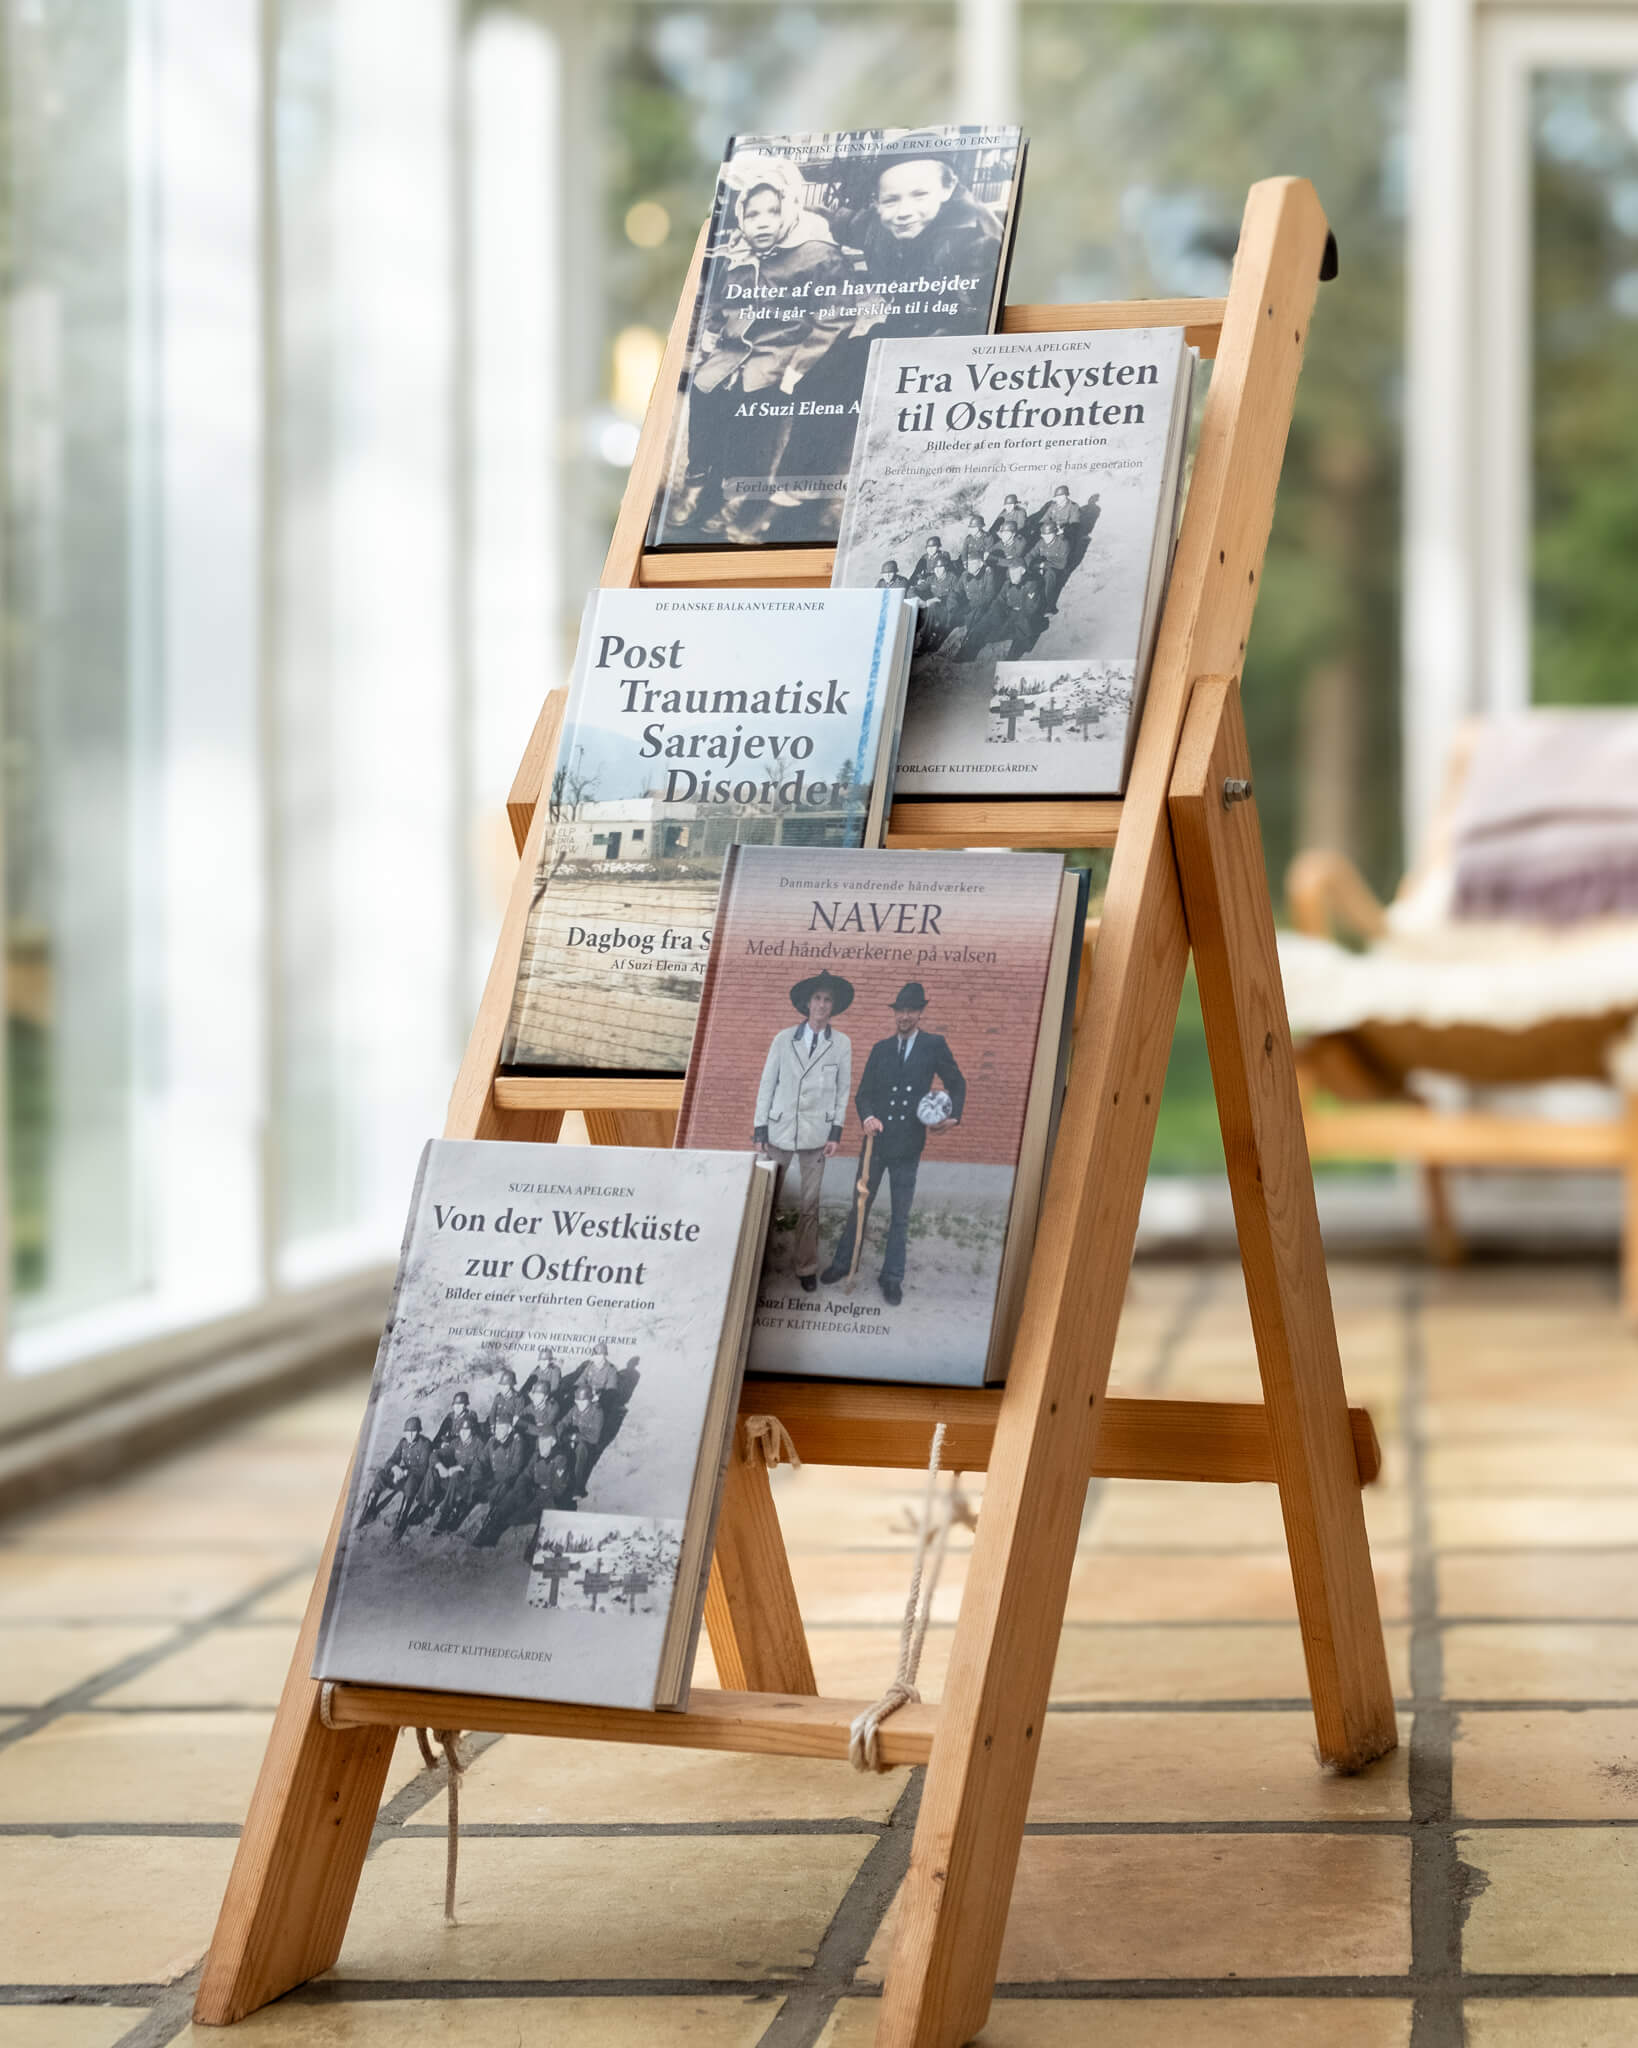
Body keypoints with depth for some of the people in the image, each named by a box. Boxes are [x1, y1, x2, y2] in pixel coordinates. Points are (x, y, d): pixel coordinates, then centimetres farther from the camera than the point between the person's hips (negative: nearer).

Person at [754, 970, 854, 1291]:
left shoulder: (841, 1044, 3)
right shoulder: (784, 1040, 3)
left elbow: (843, 1090, 5)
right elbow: (767, 1085, 4)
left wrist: (835, 1133, -1)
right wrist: (759, 1130, 0)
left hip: (816, 1134, 0)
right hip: (780, 1129, 0)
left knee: (810, 1205, 3)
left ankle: (807, 1269, 12)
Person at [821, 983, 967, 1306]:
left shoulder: (934, 1046, -1)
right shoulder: (881, 1049, 6)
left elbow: (956, 1083, 8)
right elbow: (864, 1093, 5)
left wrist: (953, 1116, -8)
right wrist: (867, 1118, -15)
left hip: (908, 1146, -2)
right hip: (877, 1140, 2)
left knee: (901, 1216, 5)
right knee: (860, 1206, 11)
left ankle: (892, 1277, 13)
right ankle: (843, 1263, 23)